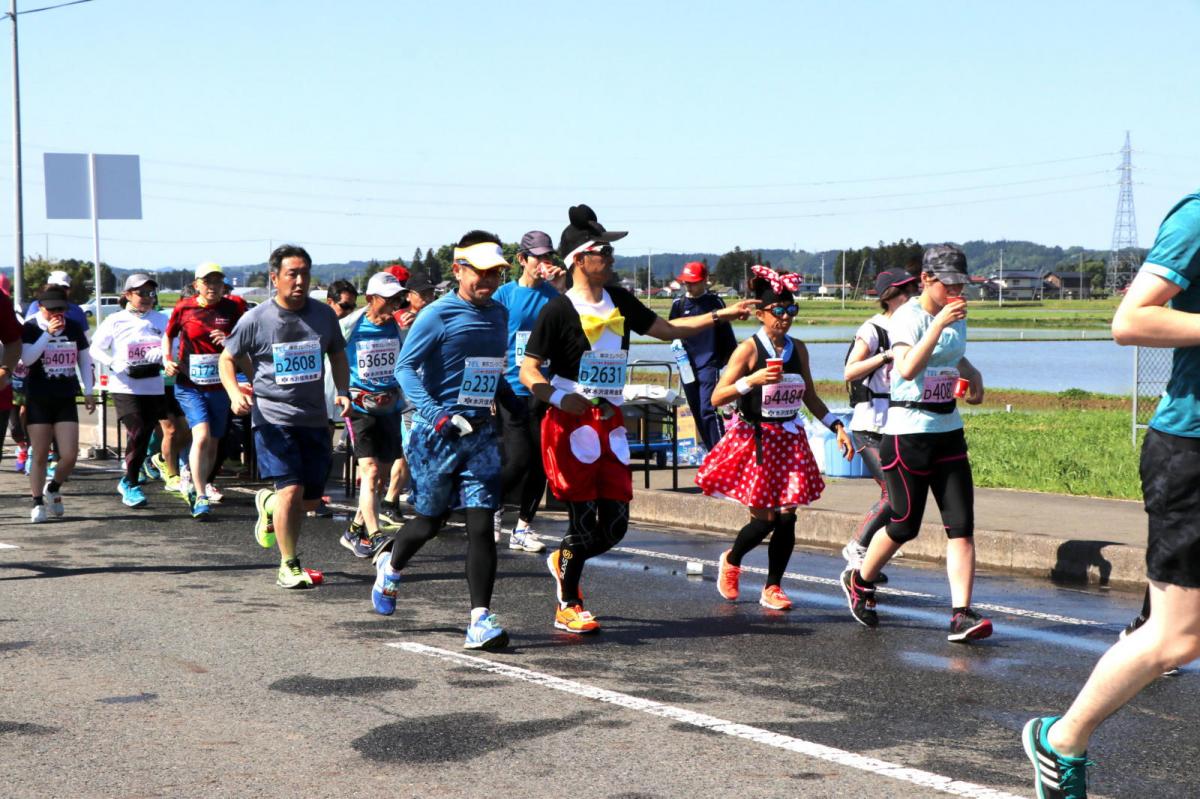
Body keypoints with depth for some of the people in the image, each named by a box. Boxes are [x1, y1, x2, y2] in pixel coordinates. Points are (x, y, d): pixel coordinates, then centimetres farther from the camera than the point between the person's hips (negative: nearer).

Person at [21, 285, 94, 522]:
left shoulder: (74, 328, 5)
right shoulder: (30, 328, -4)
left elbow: (84, 360, 14)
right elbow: (26, 358, -19)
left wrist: (88, 391, 10)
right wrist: (48, 333, -23)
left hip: (66, 400, 3)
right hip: (38, 401, -2)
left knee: (69, 455, -5)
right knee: (39, 455, 0)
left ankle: (53, 489, 23)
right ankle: (38, 503, 13)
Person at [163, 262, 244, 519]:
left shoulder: (232, 309, 1)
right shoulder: (184, 308, -1)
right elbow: (168, 335, 14)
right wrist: (167, 359, -2)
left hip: (219, 387, 3)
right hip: (189, 385, -3)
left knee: (212, 443, 9)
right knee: (202, 435, -20)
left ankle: (194, 485, 32)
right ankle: (200, 497, -17)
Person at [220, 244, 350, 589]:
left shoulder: (324, 315, 3)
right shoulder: (255, 320, -6)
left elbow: (337, 354, 19)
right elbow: (226, 359, 5)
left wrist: (343, 391, 4)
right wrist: (234, 392, -13)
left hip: (315, 418, 4)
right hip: (273, 417, -4)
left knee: (311, 499, 9)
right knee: (291, 490, -16)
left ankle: (268, 503, 43)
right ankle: (289, 567, 0)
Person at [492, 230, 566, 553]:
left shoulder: (552, 293, 6)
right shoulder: (505, 294, 0)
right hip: (511, 389, -3)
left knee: (540, 461, 3)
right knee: (519, 458, -10)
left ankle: (523, 527, 15)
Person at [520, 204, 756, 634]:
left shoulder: (619, 301, 11)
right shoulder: (559, 310, -9)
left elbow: (668, 329, 22)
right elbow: (528, 372, -9)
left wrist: (721, 315, 16)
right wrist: (558, 397, -28)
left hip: (610, 422, 6)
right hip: (571, 422, -6)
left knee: (615, 524, 4)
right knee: (583, 516, -5)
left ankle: (563, 561, 32)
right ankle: (568, 607, 10)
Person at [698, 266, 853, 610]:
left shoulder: (798, 349, 8)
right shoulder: (749, 350, -9)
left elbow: (810, 397, 18)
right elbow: (717, 397, -13)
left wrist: (837, 426, 8)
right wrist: (752, 380, -26)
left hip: (789, 441, 5)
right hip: (754, 440, -5)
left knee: (786, 517, -3)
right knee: (764, 519, -3)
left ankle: (772, 588, 11)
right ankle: (731, 561, 27)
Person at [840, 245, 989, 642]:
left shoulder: (956, 316, 11)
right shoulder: (907, 317, -12)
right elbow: (908, 369, -29)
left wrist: (972, 373, 12)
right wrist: (939, 325, -32)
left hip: (948, 431, 7)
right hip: (908, 432, -7)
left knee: (961, 524, -6)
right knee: (904, 525, 3)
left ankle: (961, 615, -8)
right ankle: (858, 581, 29)